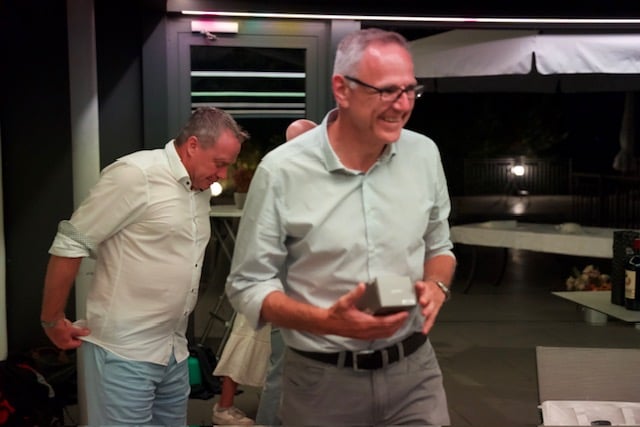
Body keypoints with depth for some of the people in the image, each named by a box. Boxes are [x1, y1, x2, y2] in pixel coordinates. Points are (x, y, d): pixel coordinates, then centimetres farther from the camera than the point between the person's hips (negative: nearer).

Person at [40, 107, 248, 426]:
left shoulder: (201, 190, 9)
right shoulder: (135, 175, -15)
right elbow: (70, 243, -13)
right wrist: (52, 320, -8)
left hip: (174, 350, 8)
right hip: (124, 352, -7)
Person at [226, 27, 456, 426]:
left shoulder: (425, 154, -1)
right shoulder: (282, 171, -14)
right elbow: (248, 286, -9)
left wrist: (437, 288, -9)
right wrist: (327, 321, -23)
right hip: (322, 380, -3)